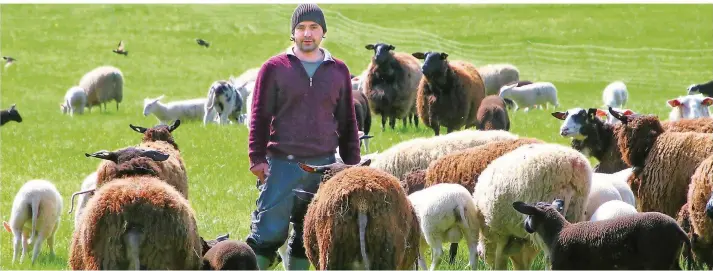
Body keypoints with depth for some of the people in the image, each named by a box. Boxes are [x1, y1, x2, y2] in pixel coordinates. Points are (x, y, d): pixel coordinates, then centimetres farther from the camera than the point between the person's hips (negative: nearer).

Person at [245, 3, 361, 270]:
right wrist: (257, 159, -8)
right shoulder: (274, 68, 2)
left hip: (324, 166, 3)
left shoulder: (338, 71, 10)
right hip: (282, 165, -3)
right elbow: (260, 117, 0)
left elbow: (347, 122, 14)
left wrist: (352, 164, 11)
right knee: (269, 231, -8)